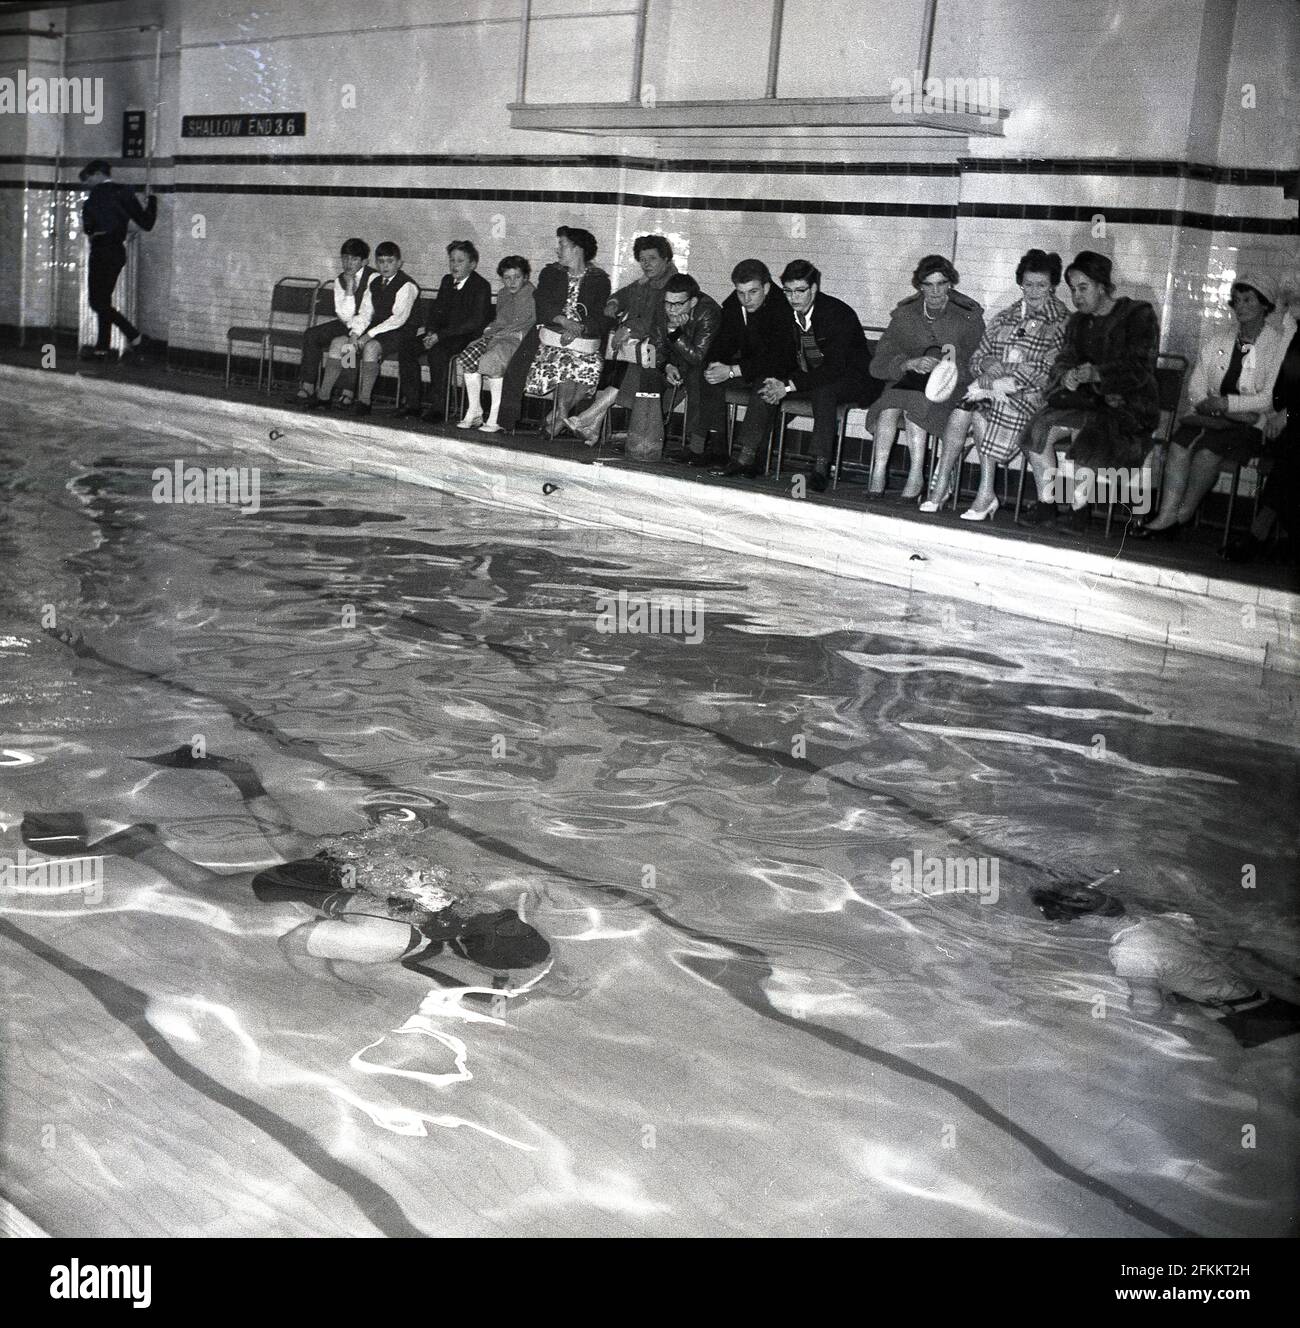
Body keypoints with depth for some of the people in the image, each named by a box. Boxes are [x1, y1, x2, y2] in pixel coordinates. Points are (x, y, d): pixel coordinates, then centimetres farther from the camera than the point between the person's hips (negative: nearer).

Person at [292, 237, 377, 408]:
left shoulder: (373, 278, -12)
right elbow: (344, 315, -4)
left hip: (366, 329, -6)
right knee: (310, 335, -13)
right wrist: (349, 290, -14)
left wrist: (354, 334, -25)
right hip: (346, 325, 6)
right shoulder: (340, 280, 7)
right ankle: (307, 388, -15)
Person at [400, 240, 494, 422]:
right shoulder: (447, 281, 14)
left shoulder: (481, 286, -9)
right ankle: (412, 403, -13)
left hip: (469, 337, -7)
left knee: (437, 350, -35)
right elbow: (436, 310, 20)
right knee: (407, 346, -14)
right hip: (444, 335, 7)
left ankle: (436, 406, -29)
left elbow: (476, 322, -18)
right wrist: (431, 331, -4)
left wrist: (440, 335, -22)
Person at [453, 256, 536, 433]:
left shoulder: (533, 296, -2)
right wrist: (489, 329, 7)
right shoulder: (502, 294, 22)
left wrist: (505, 332, -10)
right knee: (468, 356, -18)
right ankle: (474, 412, -16)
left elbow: (535, 325, -10)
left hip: (520, 340, -7)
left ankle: (496, 417, -31)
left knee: (491, 359, -33)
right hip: (498, 336, 7)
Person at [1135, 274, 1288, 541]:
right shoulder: (1220, 342, 18)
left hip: (1252, 425, -4)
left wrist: (1228, 403, -19)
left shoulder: (1279, 344, -1)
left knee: (1208, 446, -32)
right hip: (1216, 419, 5)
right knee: (1181, 439, -27)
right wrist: (1208, 405, -9)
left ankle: (1183, 515, -21)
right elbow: (1196, 388, 12)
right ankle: (1167, 515, -34)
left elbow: (1271, 399, -11)